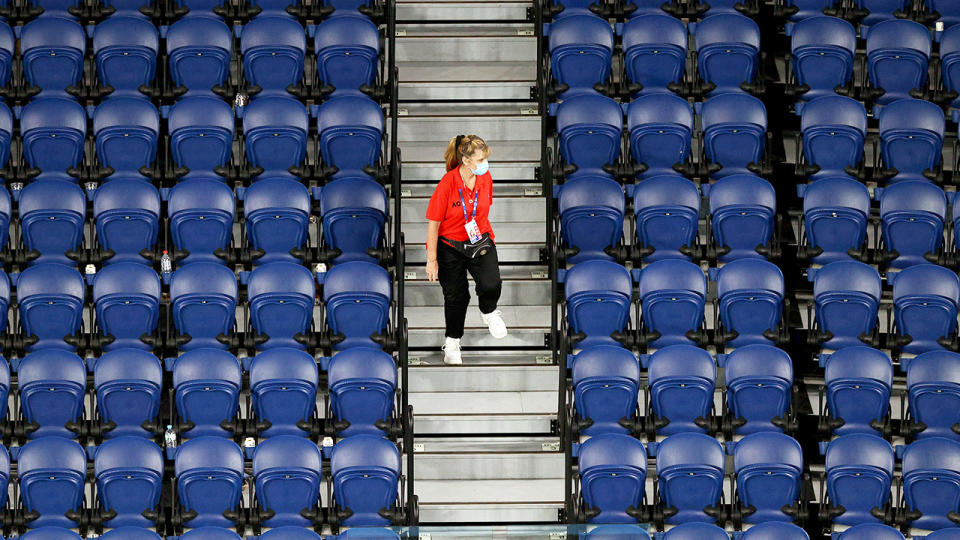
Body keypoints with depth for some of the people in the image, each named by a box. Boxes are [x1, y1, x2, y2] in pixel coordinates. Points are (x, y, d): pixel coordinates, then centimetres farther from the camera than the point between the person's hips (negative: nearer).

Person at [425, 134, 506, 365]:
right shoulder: (447, 184, -22)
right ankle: (452, 344, 34)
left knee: (491, 285, -19)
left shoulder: (485, 178, -8)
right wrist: (432, 259, -12)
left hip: (480, 242, 3)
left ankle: (489, 312, 18)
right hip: (451, 247, -3)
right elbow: (433, 223, -15)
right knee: (456, 296, 8)